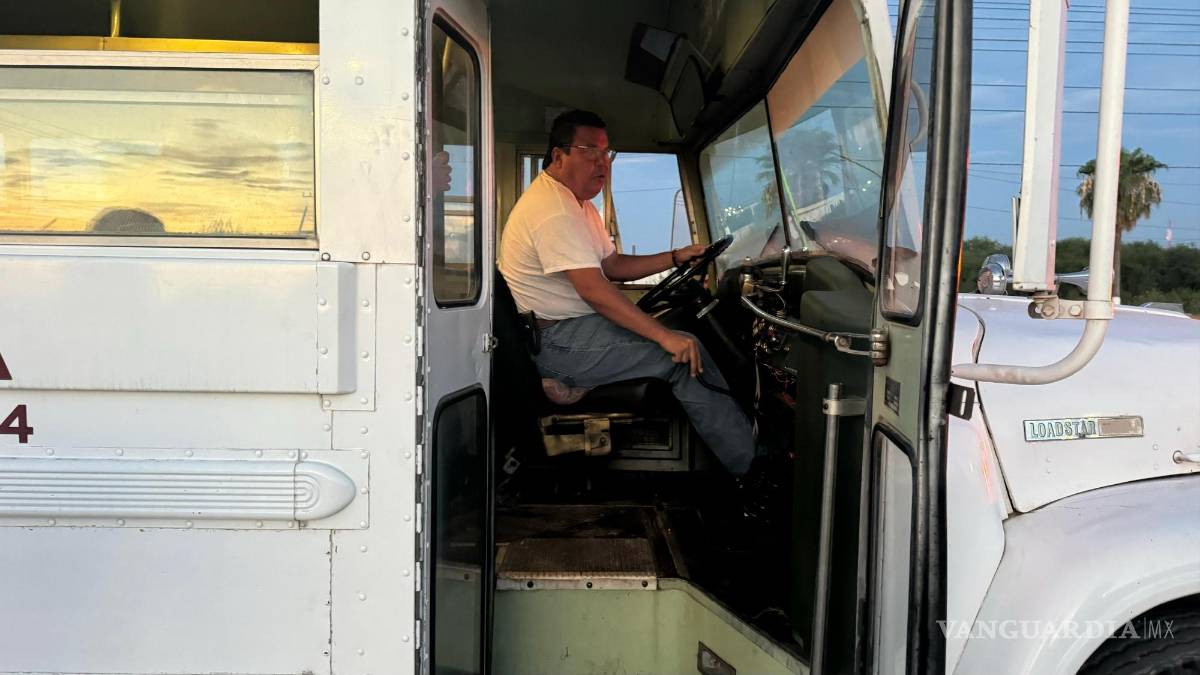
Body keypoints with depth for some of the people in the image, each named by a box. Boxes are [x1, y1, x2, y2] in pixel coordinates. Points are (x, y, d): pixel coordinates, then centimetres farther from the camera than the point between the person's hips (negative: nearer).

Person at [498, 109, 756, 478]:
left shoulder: (578, 204, 18)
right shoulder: (552, 208, -18)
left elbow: (613, 265, 20)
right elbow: (593, 289, -27)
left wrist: (676, 257, 7)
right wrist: (665, 336, -29)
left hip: (574, 328, 11)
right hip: (557, 342, -11)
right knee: (685, 352, -17)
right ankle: (750, 464, -11)